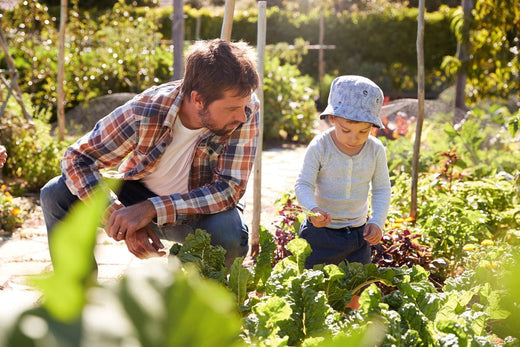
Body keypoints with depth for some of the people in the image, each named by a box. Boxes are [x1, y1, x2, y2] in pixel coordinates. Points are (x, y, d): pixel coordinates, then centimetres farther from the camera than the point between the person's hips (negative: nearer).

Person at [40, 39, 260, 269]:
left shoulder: (246, 109, -26)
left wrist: (151, 209, -36)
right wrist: (117, 216, -35)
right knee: (56, 194, -20)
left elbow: (230, 188, -26)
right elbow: (77, 158, -19)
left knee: (231, 235, -35)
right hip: (138, 196, 1)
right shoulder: (145, 112, -26)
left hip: (199, 210, -1)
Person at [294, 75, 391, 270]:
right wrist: (313, 209, -35)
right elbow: (303, 185, -15)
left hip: (358, 233, 2)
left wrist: (377, 221, -12)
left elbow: (382, 189, 2)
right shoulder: (319, 147, -14)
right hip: (321, 233, -2)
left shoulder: (376, 150, -6)